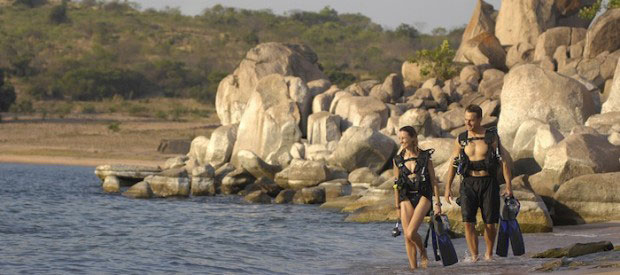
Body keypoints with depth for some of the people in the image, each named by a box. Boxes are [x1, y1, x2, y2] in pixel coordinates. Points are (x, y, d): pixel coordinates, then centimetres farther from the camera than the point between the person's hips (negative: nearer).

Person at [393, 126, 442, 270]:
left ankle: (423, 253, 9)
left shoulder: (424, 157, -2)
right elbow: (396, 185, 10)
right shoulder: (398, 159, 6)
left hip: (422, 197, -3)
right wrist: (397, 206, 9)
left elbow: (433, 181, 1)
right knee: (407, 237, -2)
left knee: (411, 233, -19)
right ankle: (413, 268, 8)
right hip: (406, 198, 3)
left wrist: (437, 203, -2)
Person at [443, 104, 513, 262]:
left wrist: (508, 186, -8)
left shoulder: (491, 137, -2)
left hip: (488, 183, -1)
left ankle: (489, 253, 24)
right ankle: (474, 257, -7)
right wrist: (448, 188, 7)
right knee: (468, 222, -12)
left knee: (490, 223, 2)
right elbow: (453, 164, 11)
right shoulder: (461, 139, 5)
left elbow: (504, 161, -2)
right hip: (469, 184, 1)